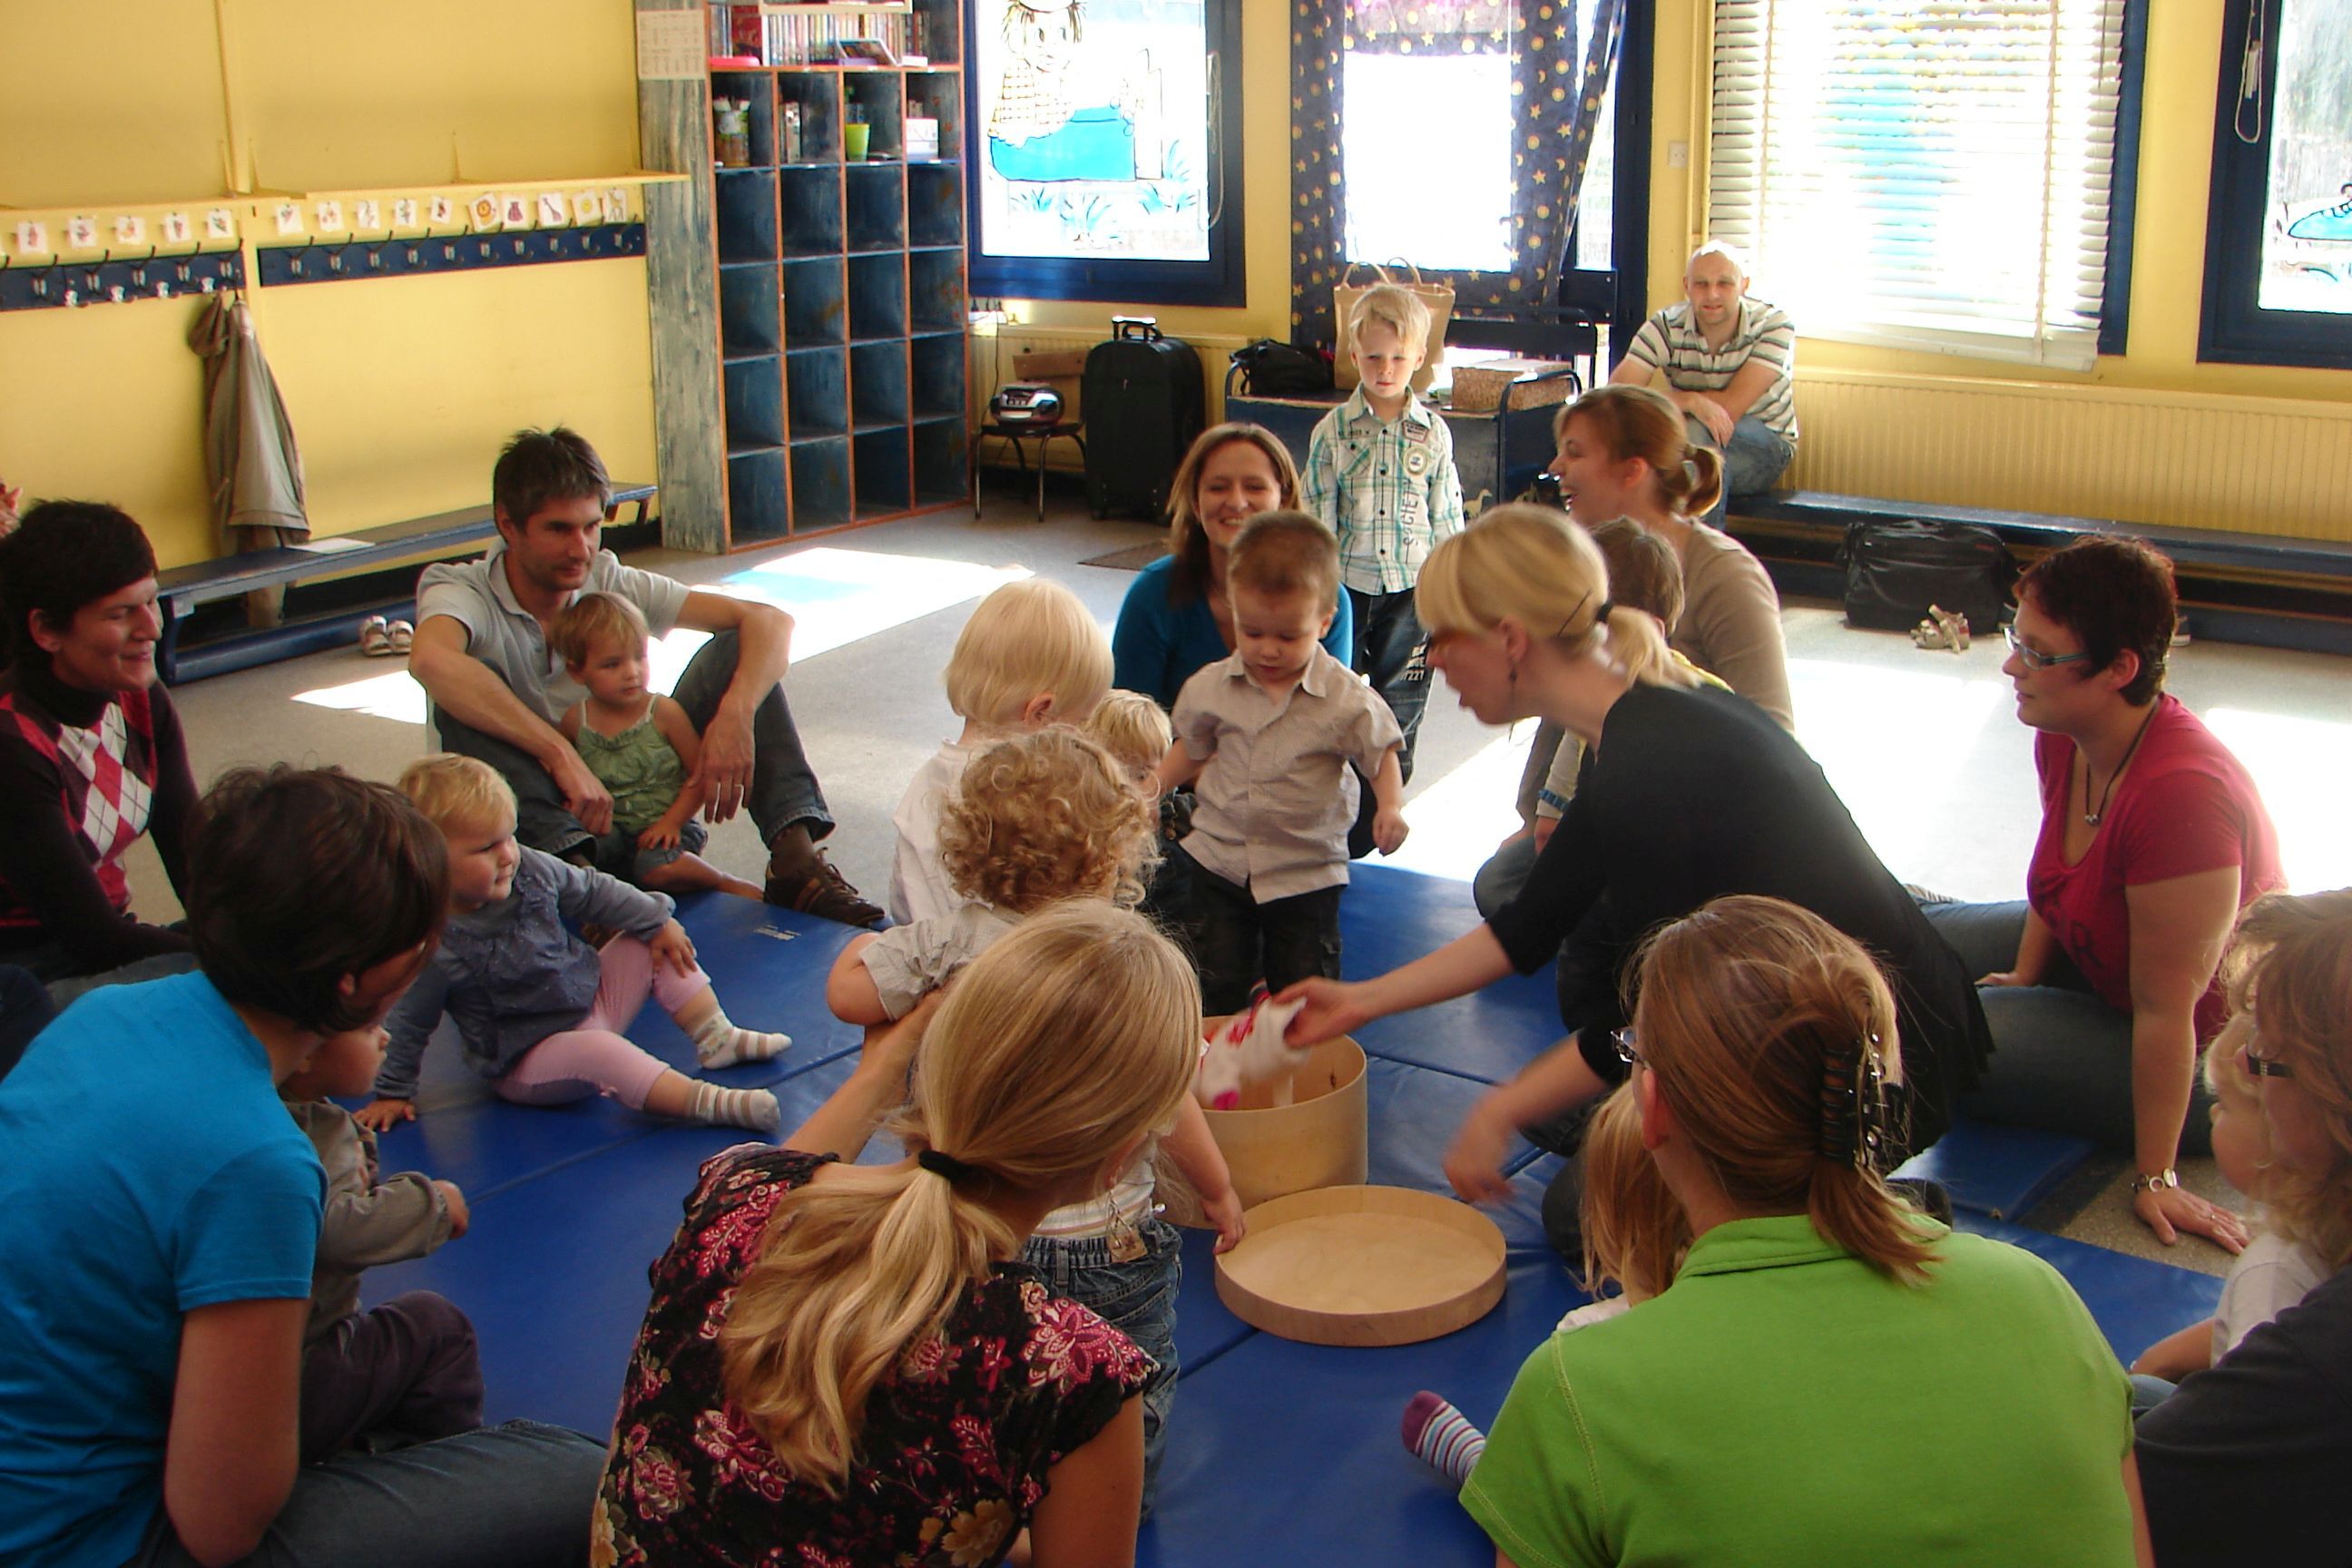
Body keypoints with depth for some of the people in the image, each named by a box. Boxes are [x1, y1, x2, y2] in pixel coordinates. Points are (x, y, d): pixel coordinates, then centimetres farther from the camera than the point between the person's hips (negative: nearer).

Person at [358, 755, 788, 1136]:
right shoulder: (437, 947, -26)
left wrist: (657, 921, 12)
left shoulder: (532, 870, -9)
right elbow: (409, 1024, -13)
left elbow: (594, 892, 9)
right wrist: (393, 1092, -4)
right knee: (597, 1051, -36)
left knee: (651, 946, 5)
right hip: (525, 1063, -8)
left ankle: (716, 1036, 2)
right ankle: (705, 1101, -46)